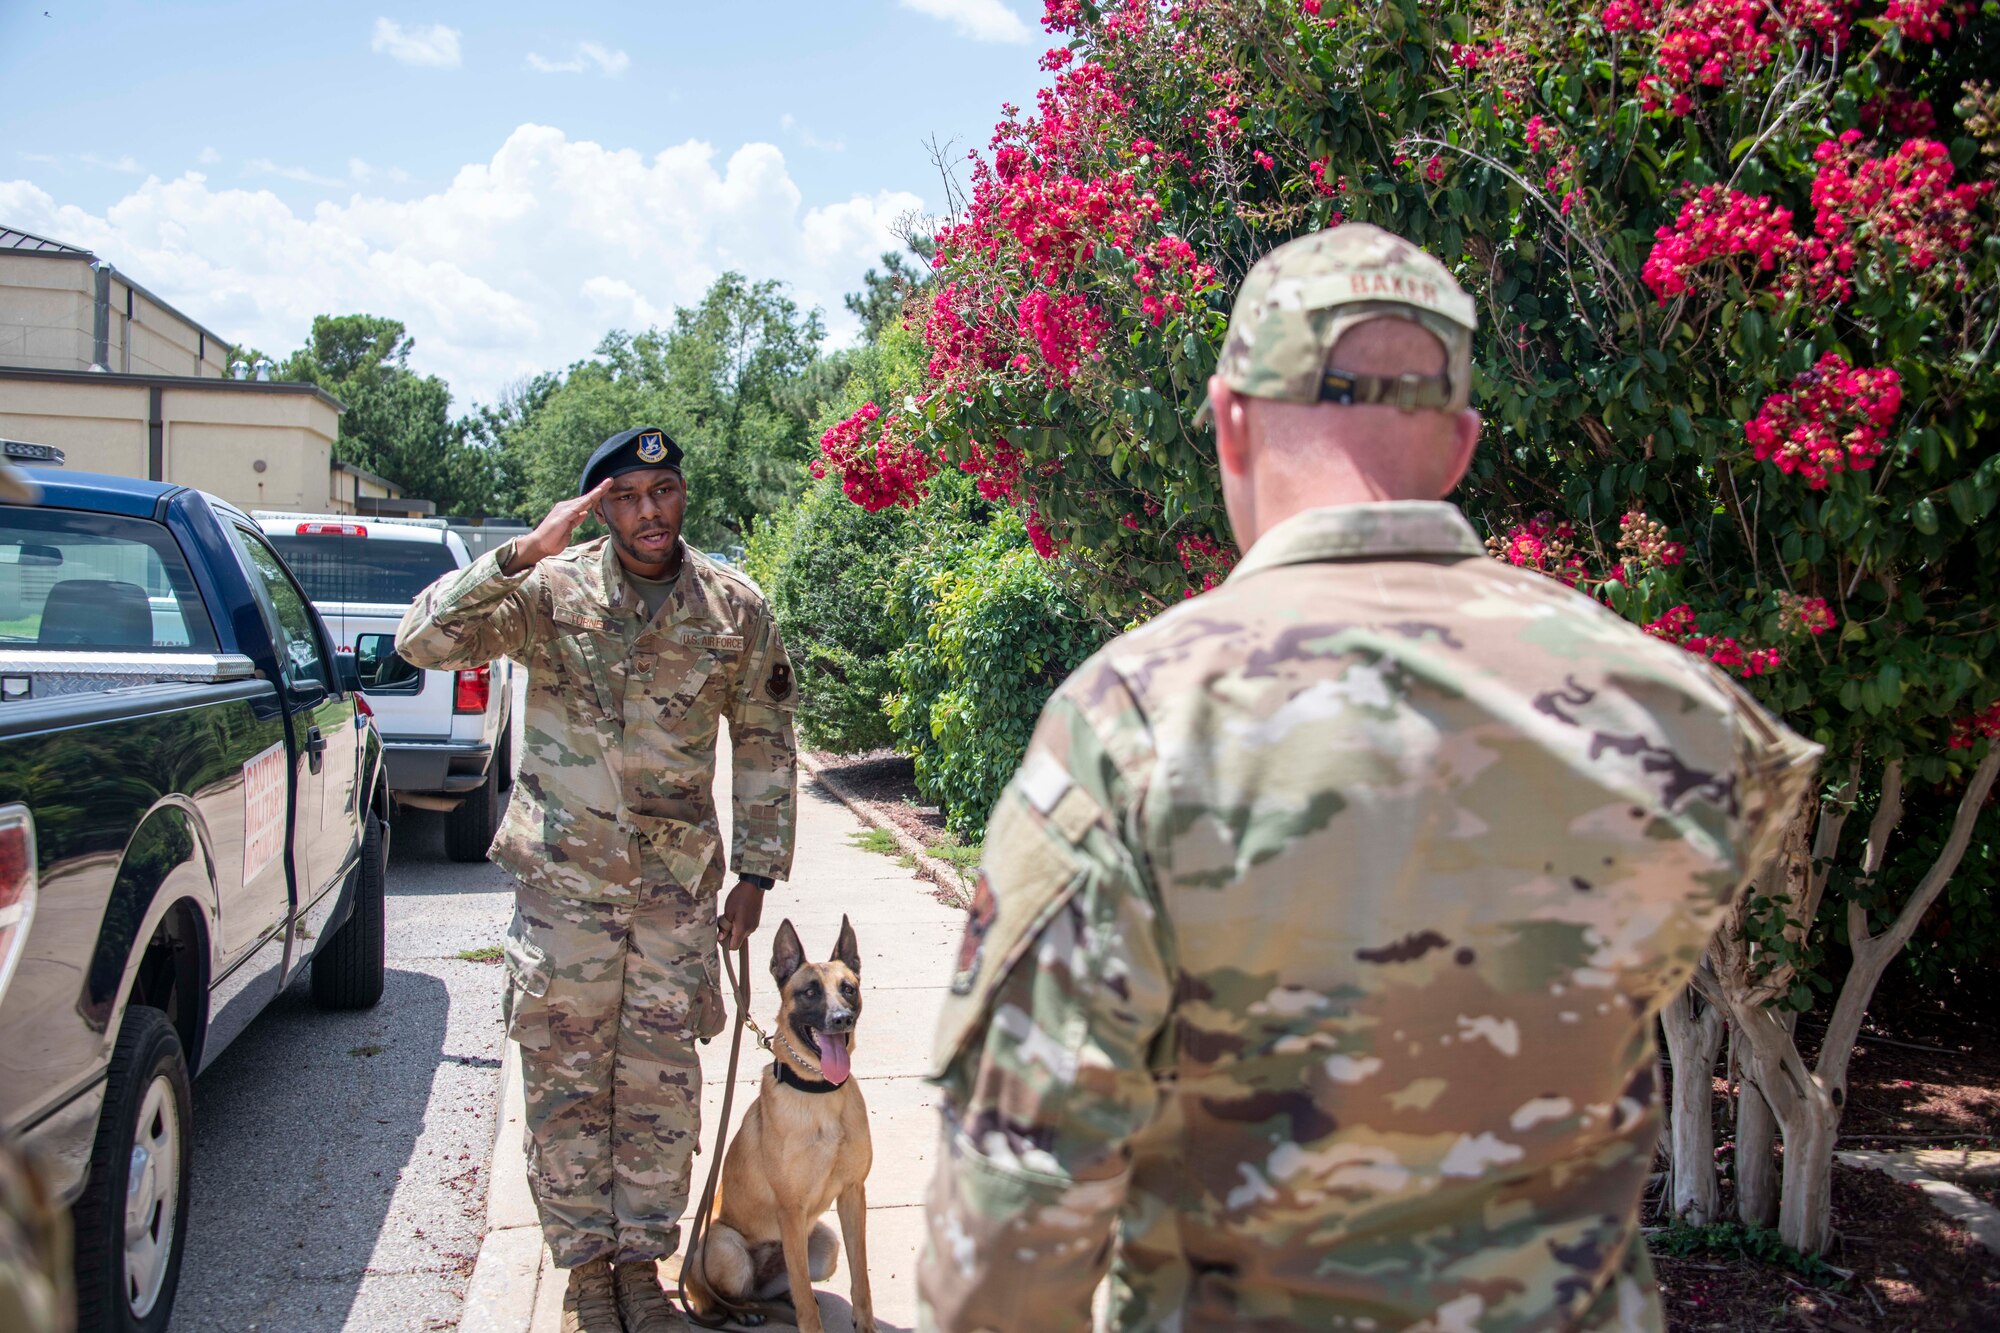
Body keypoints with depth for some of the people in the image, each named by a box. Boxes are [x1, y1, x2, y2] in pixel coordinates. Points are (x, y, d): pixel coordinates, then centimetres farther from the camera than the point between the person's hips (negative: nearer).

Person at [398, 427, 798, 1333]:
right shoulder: (552, 589, -6)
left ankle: (642, 1258, 28)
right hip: (563, 883, -1)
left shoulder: (736, 609, 0)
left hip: (679, 886, 1)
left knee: (660, 1085, 9)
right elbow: (424, 642, -17)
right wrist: (523, 554, -25)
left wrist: (756, 871, 5)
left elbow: (766, 745, 8)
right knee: (566, 1081, 8)